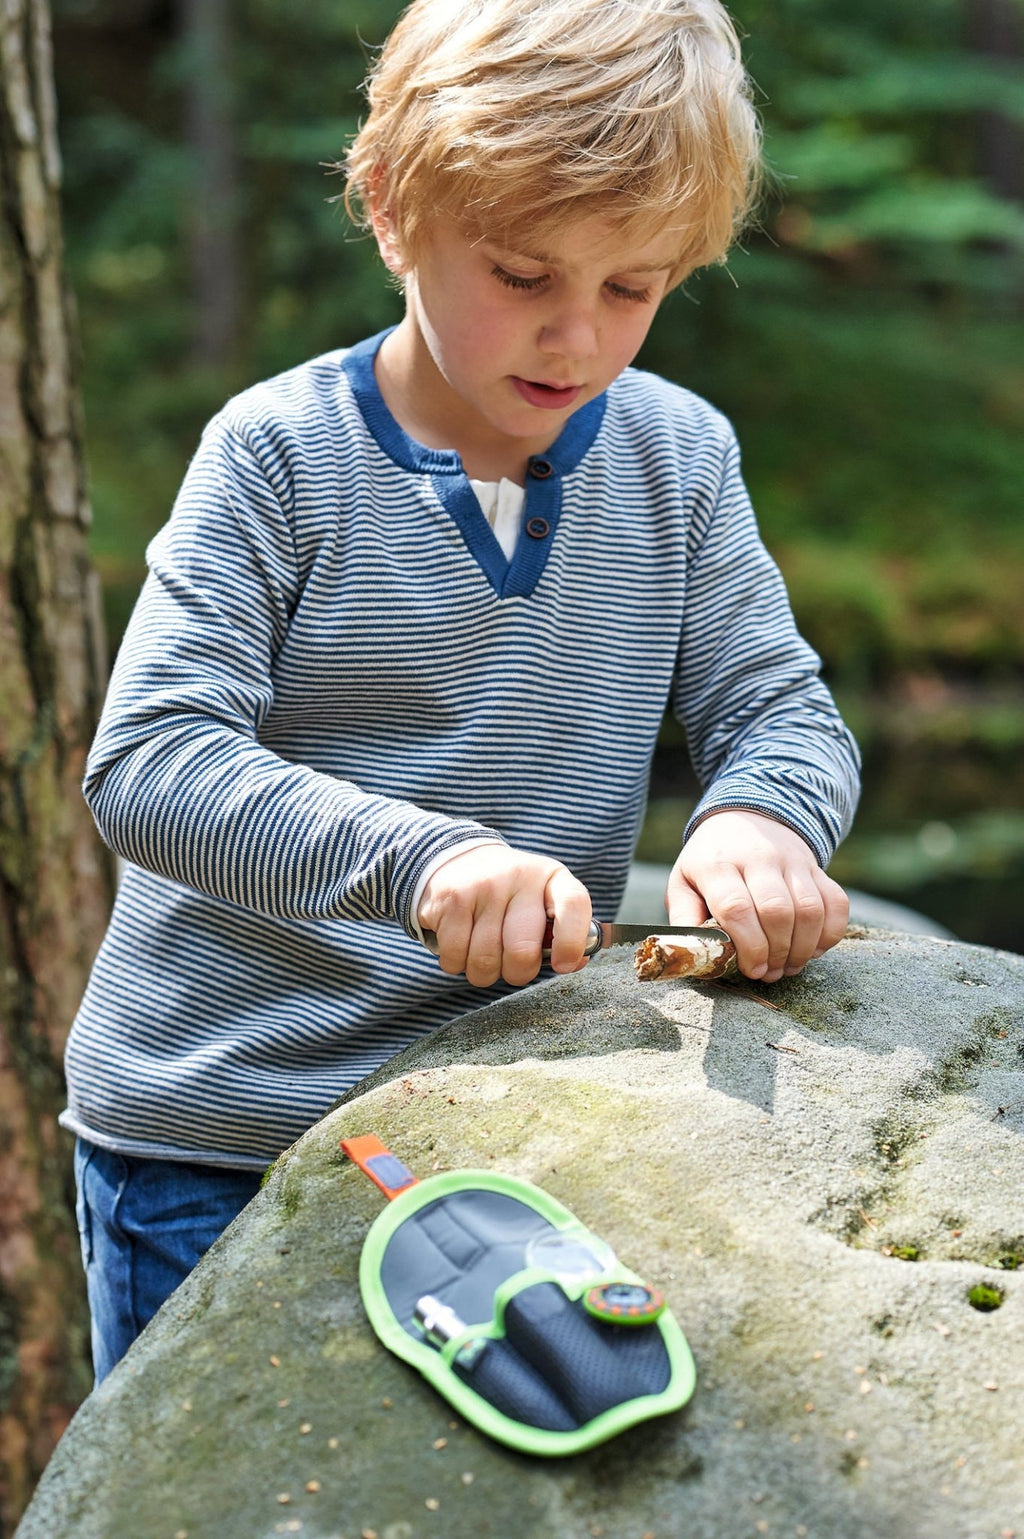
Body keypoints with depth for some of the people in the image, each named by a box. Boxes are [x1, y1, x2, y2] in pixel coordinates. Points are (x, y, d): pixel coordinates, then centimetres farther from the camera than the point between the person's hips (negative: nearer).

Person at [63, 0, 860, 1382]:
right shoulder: (280, 453, -13)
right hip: (210, 1133, -2)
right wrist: (418, 854, -35)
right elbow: (145, 765, -19)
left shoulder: (681, 457, -2)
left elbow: (783, 710, 1)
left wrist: (757, 817, -24)